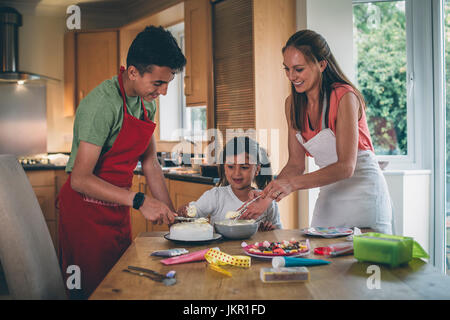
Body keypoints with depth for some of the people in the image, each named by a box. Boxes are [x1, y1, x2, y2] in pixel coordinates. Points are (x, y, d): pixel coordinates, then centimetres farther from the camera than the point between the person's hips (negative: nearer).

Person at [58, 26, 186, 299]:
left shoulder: (147, 104, 3)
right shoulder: (102, 104, -23)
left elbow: (150, 164, 7)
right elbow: (80, 179, -27)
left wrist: (172, 215, 2)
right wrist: (139, 201, -32)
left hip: (118, 208, 8)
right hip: (85, 208, -8)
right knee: (93, 289, 1)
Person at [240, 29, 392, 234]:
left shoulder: (344, 97, -19)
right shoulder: (293, 104, 0)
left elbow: (346, 166, -25)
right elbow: (296, 164, 0)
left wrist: (293, 183, -35)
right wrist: (268, 195, -16)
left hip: (363, 193, -5)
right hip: (329, 195, 5)